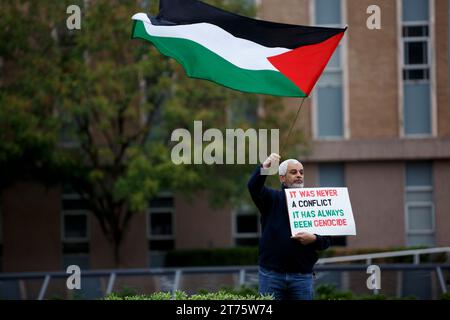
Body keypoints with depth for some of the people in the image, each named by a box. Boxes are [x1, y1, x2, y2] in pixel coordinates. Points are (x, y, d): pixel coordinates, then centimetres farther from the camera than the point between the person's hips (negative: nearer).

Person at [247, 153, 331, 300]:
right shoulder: (272, 198, 6)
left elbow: (327, 239, 9)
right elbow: (253, 187, -15)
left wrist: (314, 239, -13)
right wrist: (264, 168, -33)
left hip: (302, 275, 1)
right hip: (272, 274, -1)